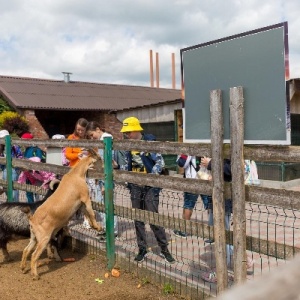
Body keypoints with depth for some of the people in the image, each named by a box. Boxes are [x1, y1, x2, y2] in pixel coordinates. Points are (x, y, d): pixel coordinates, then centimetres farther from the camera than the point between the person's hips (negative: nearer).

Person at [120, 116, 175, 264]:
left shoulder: (150, 142, -11)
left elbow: (160, 162, -13)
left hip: (150, 186, -6)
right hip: (135, 186, 6)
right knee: (138, 218, 9)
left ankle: (164, 249, 9)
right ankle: (142, 249, 21)